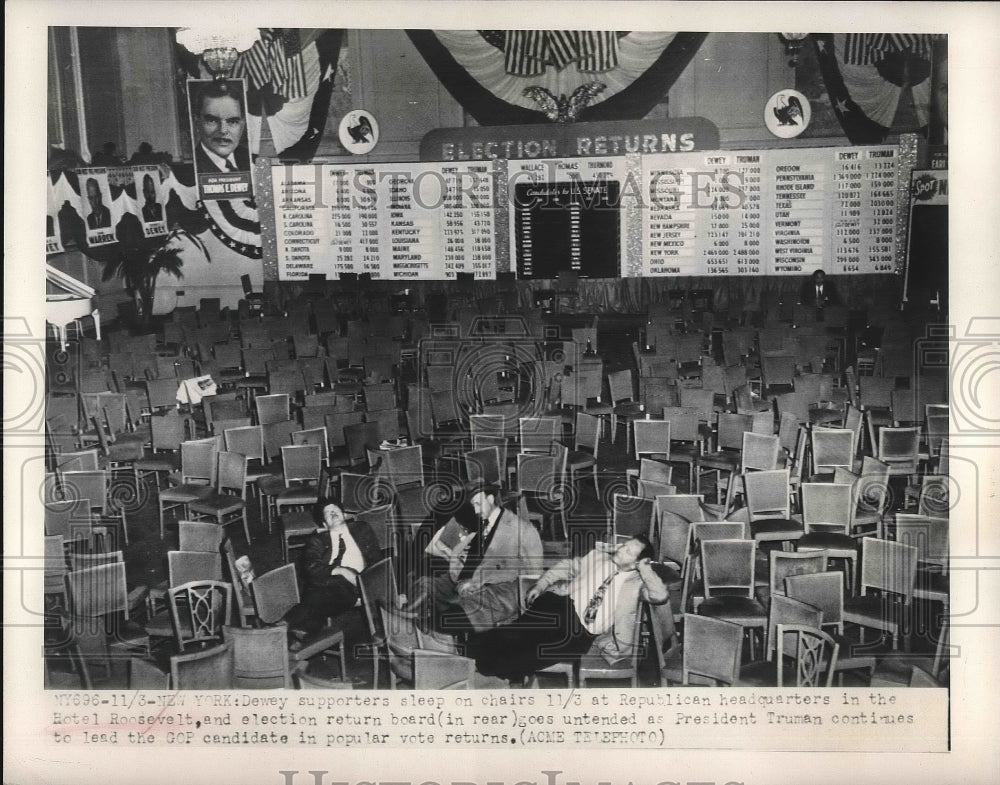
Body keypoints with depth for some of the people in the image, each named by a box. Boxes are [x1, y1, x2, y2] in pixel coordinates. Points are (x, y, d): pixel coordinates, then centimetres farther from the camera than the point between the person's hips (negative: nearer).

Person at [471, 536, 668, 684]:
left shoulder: (637, 581, 8)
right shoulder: (599, 555, 14)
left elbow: (661, 596, -8)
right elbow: (568, 566, 17)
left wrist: (645, 568, -8)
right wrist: (541, 584, 5)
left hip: (585, 633, -2)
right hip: (564, 605, 2)